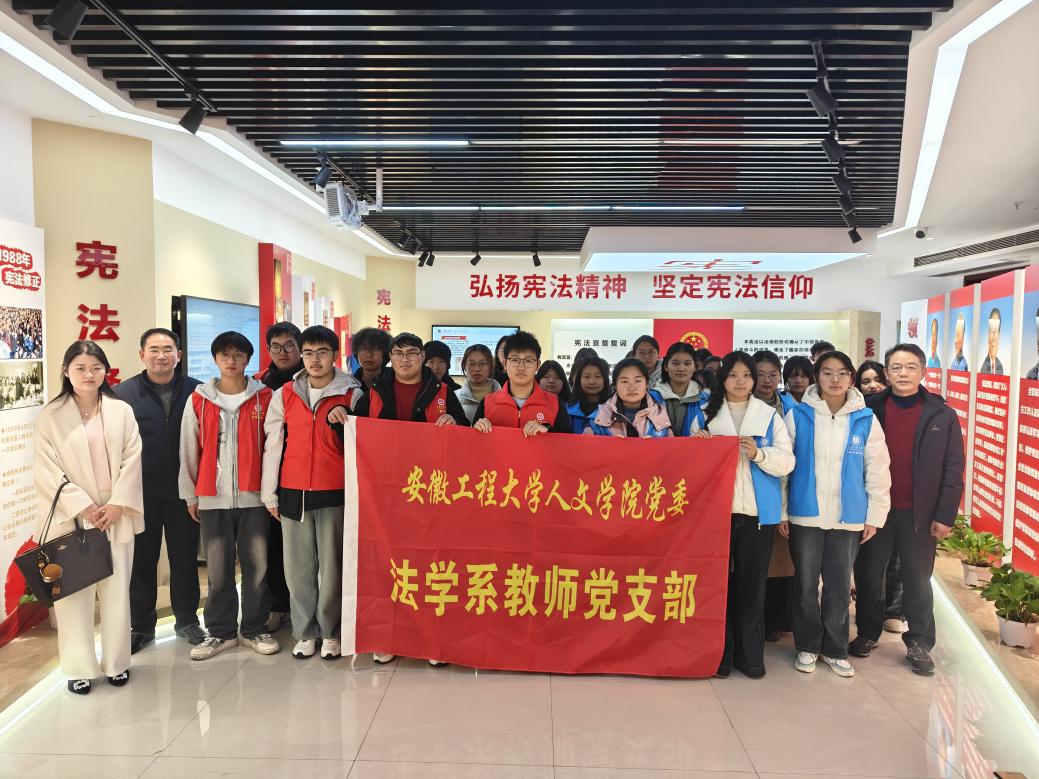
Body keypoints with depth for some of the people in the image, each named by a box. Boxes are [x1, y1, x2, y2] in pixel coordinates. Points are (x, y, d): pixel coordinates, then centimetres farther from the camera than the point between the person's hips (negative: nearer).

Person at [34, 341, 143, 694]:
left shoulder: (121, 411, 3)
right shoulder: (50, 416, -1)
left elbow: (132, 460, 0)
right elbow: (46, 471, -5)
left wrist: (116, 505, -9)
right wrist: (83, 507, -12)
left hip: (116, 515, 1)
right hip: (70, 517, -1)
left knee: (117, 591, 7)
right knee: (74, 593, 5)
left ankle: (116, 662, 21)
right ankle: (79, 667, 20)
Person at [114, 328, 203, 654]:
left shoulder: (196, 391, 0)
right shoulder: (123, 393, -1)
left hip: (184, 492, 1)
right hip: (140, 493, 0)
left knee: (185, 559, 12)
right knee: (141, 561, 11)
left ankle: (187, 620, 28)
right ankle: (141, 625, 26)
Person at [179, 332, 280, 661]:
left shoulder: (264, 397, 2)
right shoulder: (199, 399, 5)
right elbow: (189, 450, 8)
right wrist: (190, 495, 8)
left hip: (253, 495, -1)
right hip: (213, 497, 1)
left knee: (256, 565, 6)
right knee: (218, 568, 7)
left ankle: (255, 628, 19)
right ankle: (220, 631, 20)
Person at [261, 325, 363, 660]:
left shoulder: (351, 394, 1)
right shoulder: (285, 394, 8)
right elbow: (272, 445, 9)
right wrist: (269, 494, 7)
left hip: (335, 493, -2)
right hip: (293, 493, 2)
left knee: (332, 566, 4)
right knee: (298, 566, 9)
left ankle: (330, 631, 19)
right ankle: (305, 632, 22)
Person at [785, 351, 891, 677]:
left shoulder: (865, 420, 0)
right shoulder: (798, 415, -3)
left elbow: (878, 471, 3)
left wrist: (874, 516, 2)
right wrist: (780, 511, -3)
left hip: (849, 517, 1)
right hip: (805, 515, -1)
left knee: (840, 585, 11)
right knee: (806, 583, 9)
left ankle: (835, 649, 27)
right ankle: (807, 646, 25)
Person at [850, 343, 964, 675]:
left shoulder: (942, 416, -2)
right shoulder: (869, 410, -2)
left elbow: (953, 471, -2)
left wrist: (944, 515, -6)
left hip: (919, 513, -1)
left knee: (918, 580, 11)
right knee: (869, 574, 12)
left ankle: (919, 644, 24)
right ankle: (867, 633, 29)